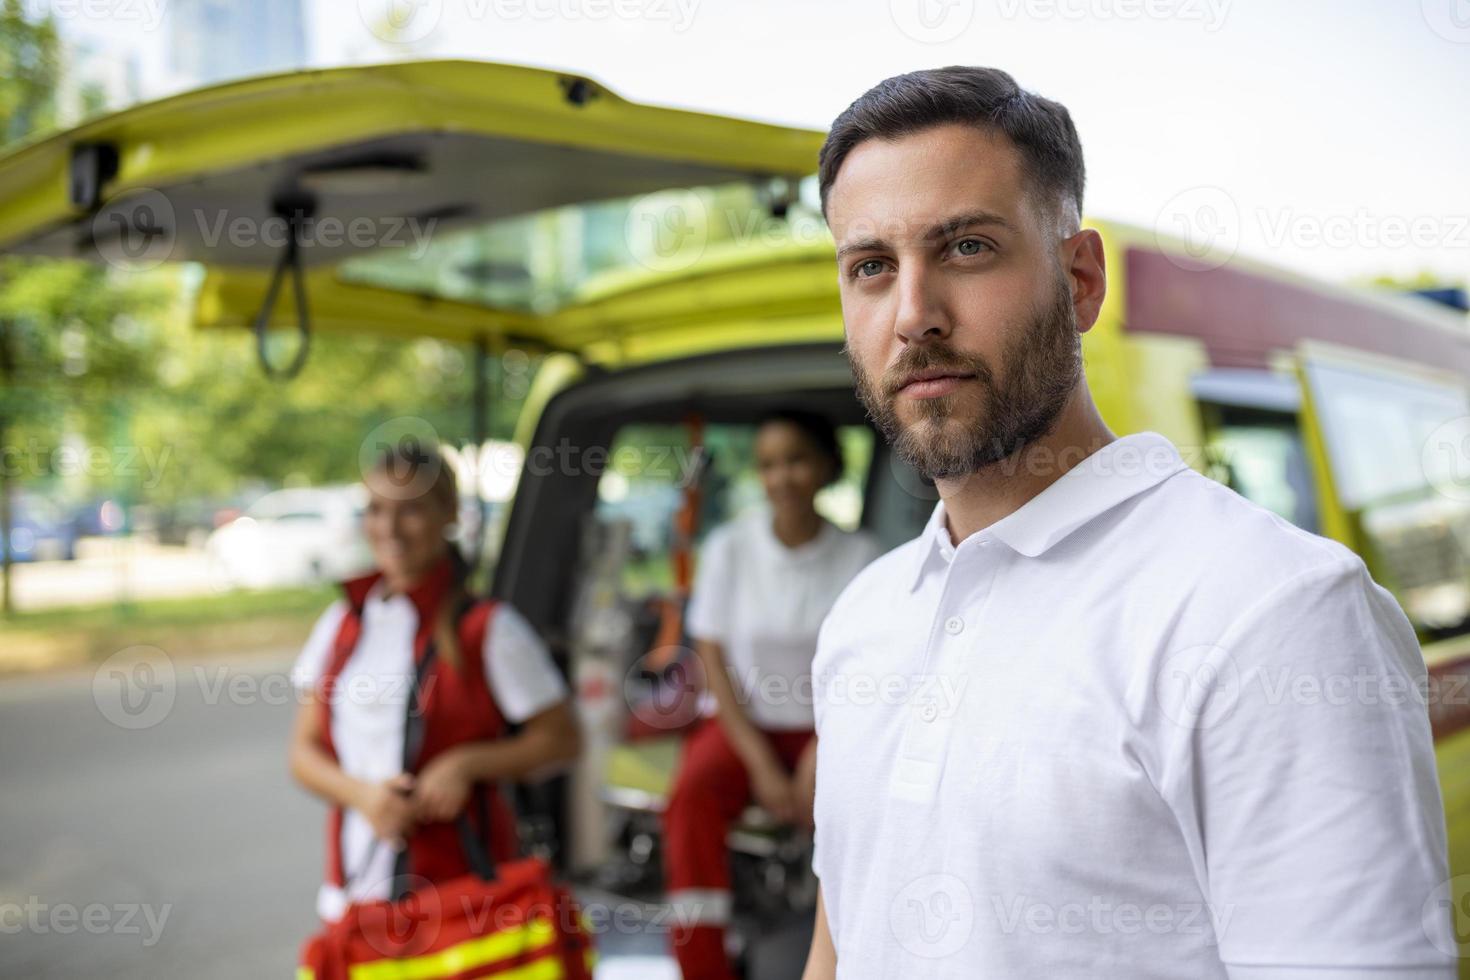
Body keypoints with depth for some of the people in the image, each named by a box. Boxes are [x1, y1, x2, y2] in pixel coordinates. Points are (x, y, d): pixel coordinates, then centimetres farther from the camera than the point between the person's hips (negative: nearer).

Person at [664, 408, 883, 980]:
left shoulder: (860, 556, -2)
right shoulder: (729, 548, -1)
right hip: (741, 722, 0)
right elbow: (713, 663, -2)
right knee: (693, 793, -31)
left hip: (825, 730, 0)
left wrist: (819, 757, -16)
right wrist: (760, 764, -12)